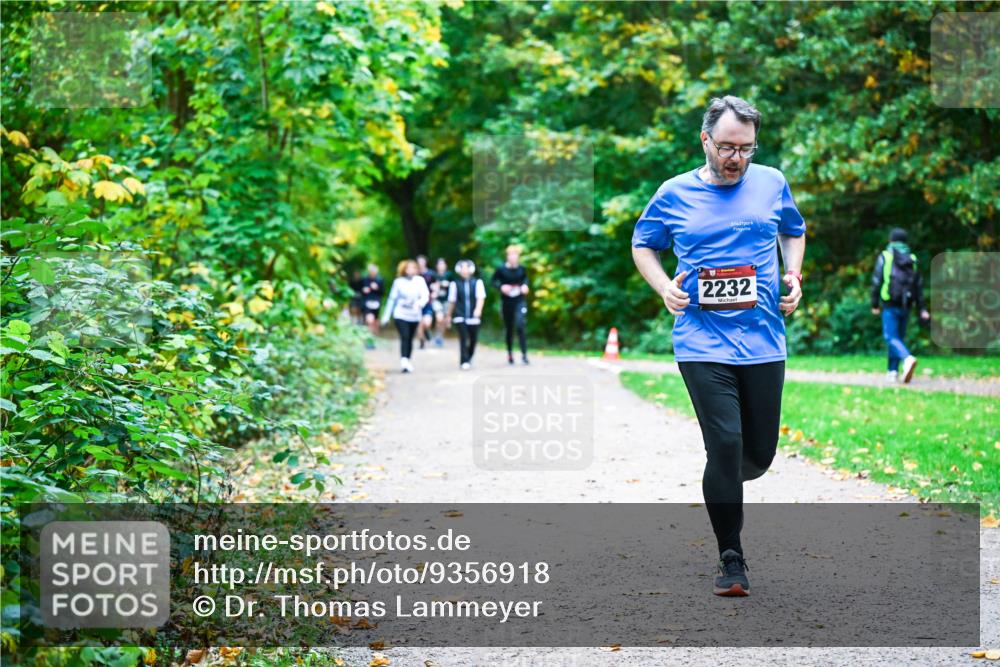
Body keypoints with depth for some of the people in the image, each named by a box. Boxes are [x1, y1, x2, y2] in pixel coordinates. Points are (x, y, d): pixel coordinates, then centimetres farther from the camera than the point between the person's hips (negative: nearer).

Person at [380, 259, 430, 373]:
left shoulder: (420, 280, -1)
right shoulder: (398, 282, -1)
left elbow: (425, 295, -9)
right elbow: (392, 299, 4)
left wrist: (420, 303, -32)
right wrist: (386, 315, 6)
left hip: (414, 316, 2)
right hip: (401, 315, -2)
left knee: (410, 339, 11)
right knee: (404, 337, -17)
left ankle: (408, 362, 24)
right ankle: (403, 361, -27)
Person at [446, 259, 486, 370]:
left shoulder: (477, 282, 1)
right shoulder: (455, 284, 2)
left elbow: (481, 297, -10)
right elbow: (452, 301, 10)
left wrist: (478, 309, -28)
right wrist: (449, 315, 15)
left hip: (474, 317, 1)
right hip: (460, 317, -1)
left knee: (473, 339, 9)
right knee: (463, 338, -13)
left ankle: (469, 359, 31)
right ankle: (464, 362, -10)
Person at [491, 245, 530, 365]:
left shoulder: (521, 269, -3)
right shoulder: (501, 269, -8)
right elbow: (493, 281, 2)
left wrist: (525, 285, -3)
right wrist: (501, 286, -15)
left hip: (520, 301, 0)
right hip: (506, 302, 0)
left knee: (520, 325, -16)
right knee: (509, 328, 10)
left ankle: (524, 354, -12)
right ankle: (510, 353, 28)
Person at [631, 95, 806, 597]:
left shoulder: (772, 183, 7)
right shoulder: (675, 194, 2)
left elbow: (793, 231, 24)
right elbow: (642, 244, 16)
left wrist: (793, 276, 6)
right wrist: (663, 287, -2)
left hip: (763, 340, 3)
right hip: (703, 343, -3)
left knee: (761, 452, 8)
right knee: (726, 444, -12)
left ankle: (719, 488, 44)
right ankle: (731, 558, 0)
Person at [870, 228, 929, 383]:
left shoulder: (885, 257, -2)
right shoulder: (912, 259, 9)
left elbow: (876, 281, -7)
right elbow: (919, 286, 6)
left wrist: (874, 304, -1)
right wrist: (921, 309, 6)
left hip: (890, 305, -4)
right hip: (906, 306, 4)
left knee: (891, 337, -8)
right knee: (898, 337, 15)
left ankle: (908, 359, -33)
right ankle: (893, 371, 15)